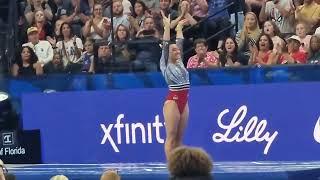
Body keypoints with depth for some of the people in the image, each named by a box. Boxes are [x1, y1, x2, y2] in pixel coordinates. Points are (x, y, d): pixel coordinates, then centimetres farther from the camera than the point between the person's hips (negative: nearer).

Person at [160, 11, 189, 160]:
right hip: (173, 101, -7)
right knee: (171, 137, -5)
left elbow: (180, 43, 20)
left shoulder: (179, 63, 14)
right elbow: (165, 46, -9)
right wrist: (167, 26, -9)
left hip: (183, 101, 7)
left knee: (179, 138, 8)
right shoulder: (166, 65, -2)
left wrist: (179, 27, 25)